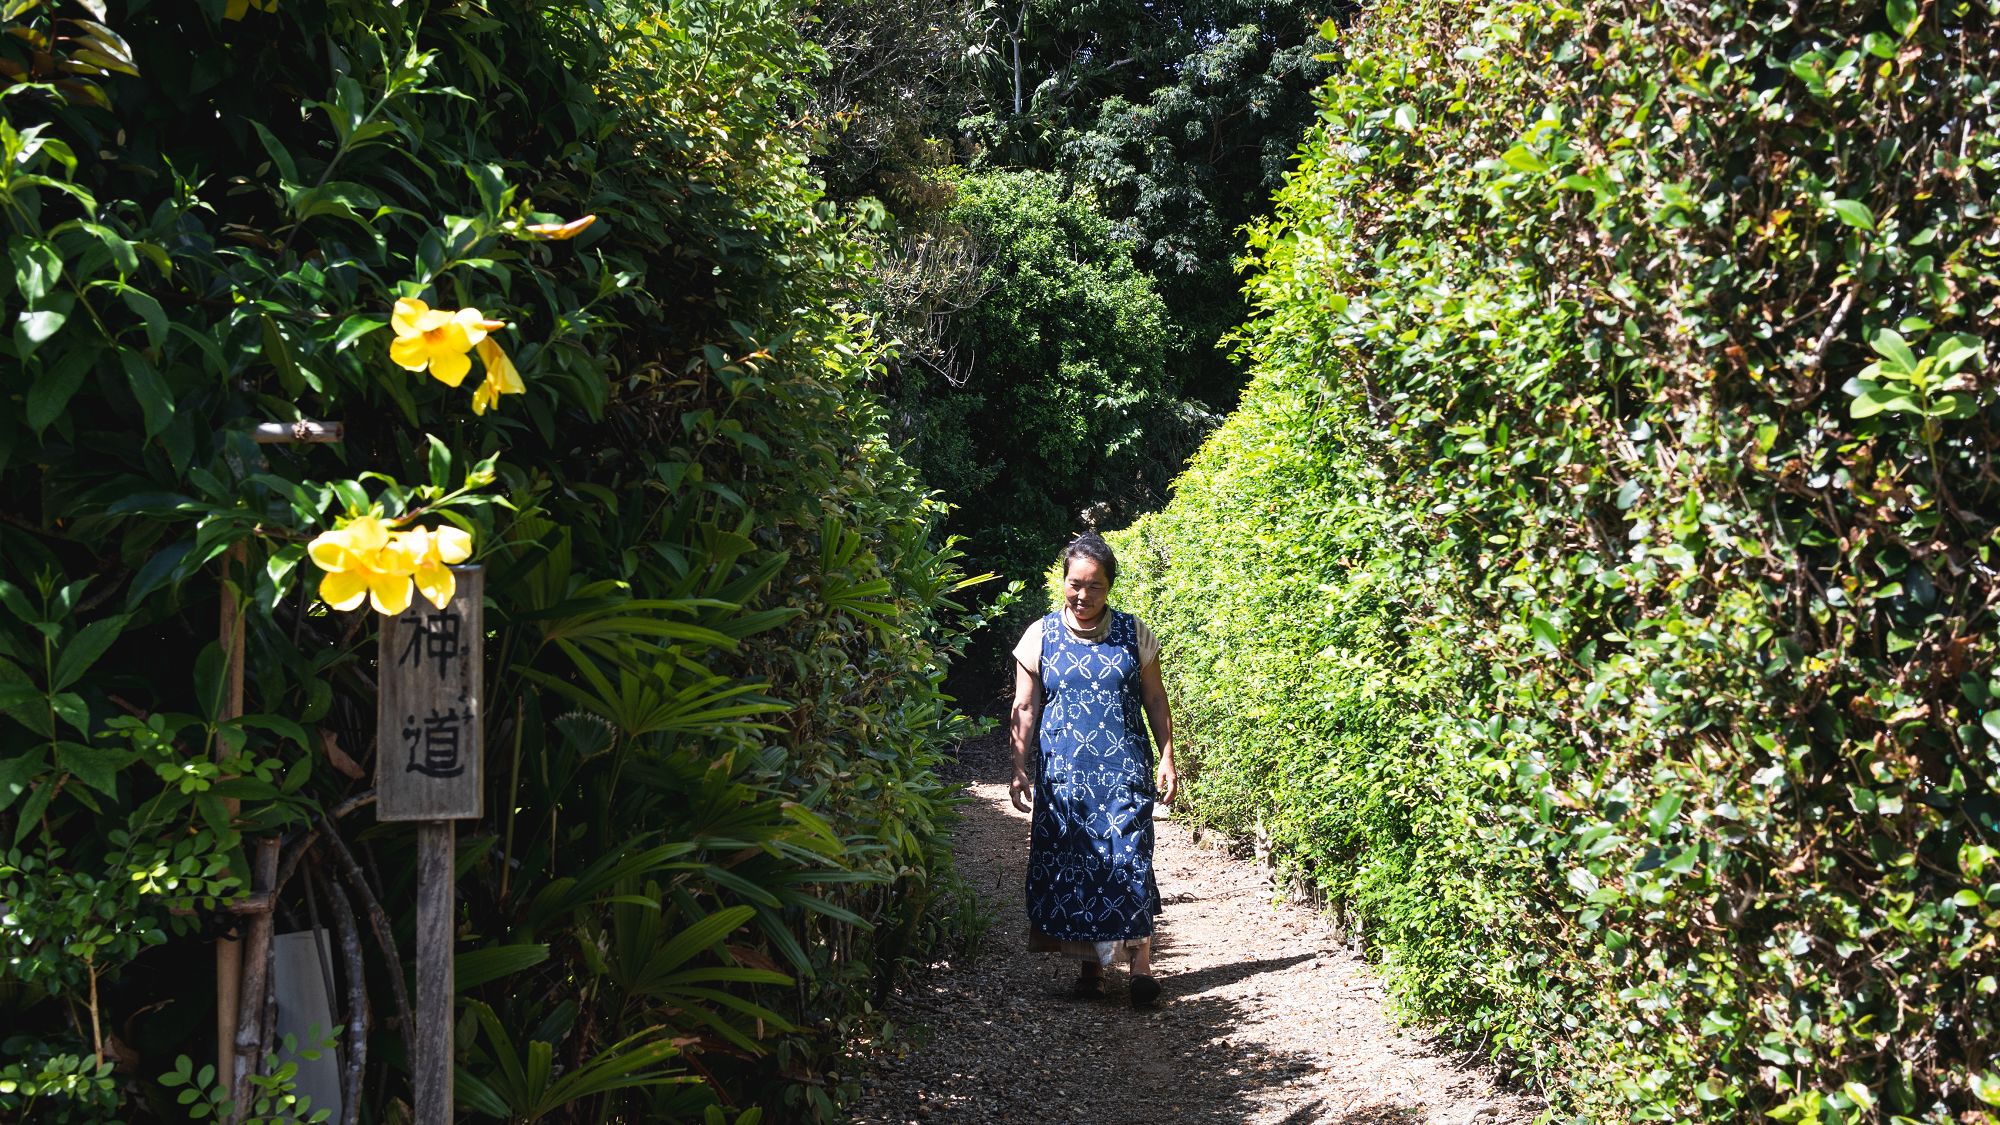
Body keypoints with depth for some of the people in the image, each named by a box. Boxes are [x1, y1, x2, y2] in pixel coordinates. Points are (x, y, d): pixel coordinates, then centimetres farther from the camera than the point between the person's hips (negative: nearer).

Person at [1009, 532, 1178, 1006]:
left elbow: (1155, 700, 10)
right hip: (1062, 774, 1)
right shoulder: (1040, 636, 4)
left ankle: (1140, 961, -1)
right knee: (1069, 866, 1)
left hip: (1123, 772, -1)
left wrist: (1167, 760, 4)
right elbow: (1025, 709, 6)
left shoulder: (1133, 634, 5)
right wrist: (1019, 770, 0)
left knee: (1127, 860, -10)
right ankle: (1091, 966, 13)